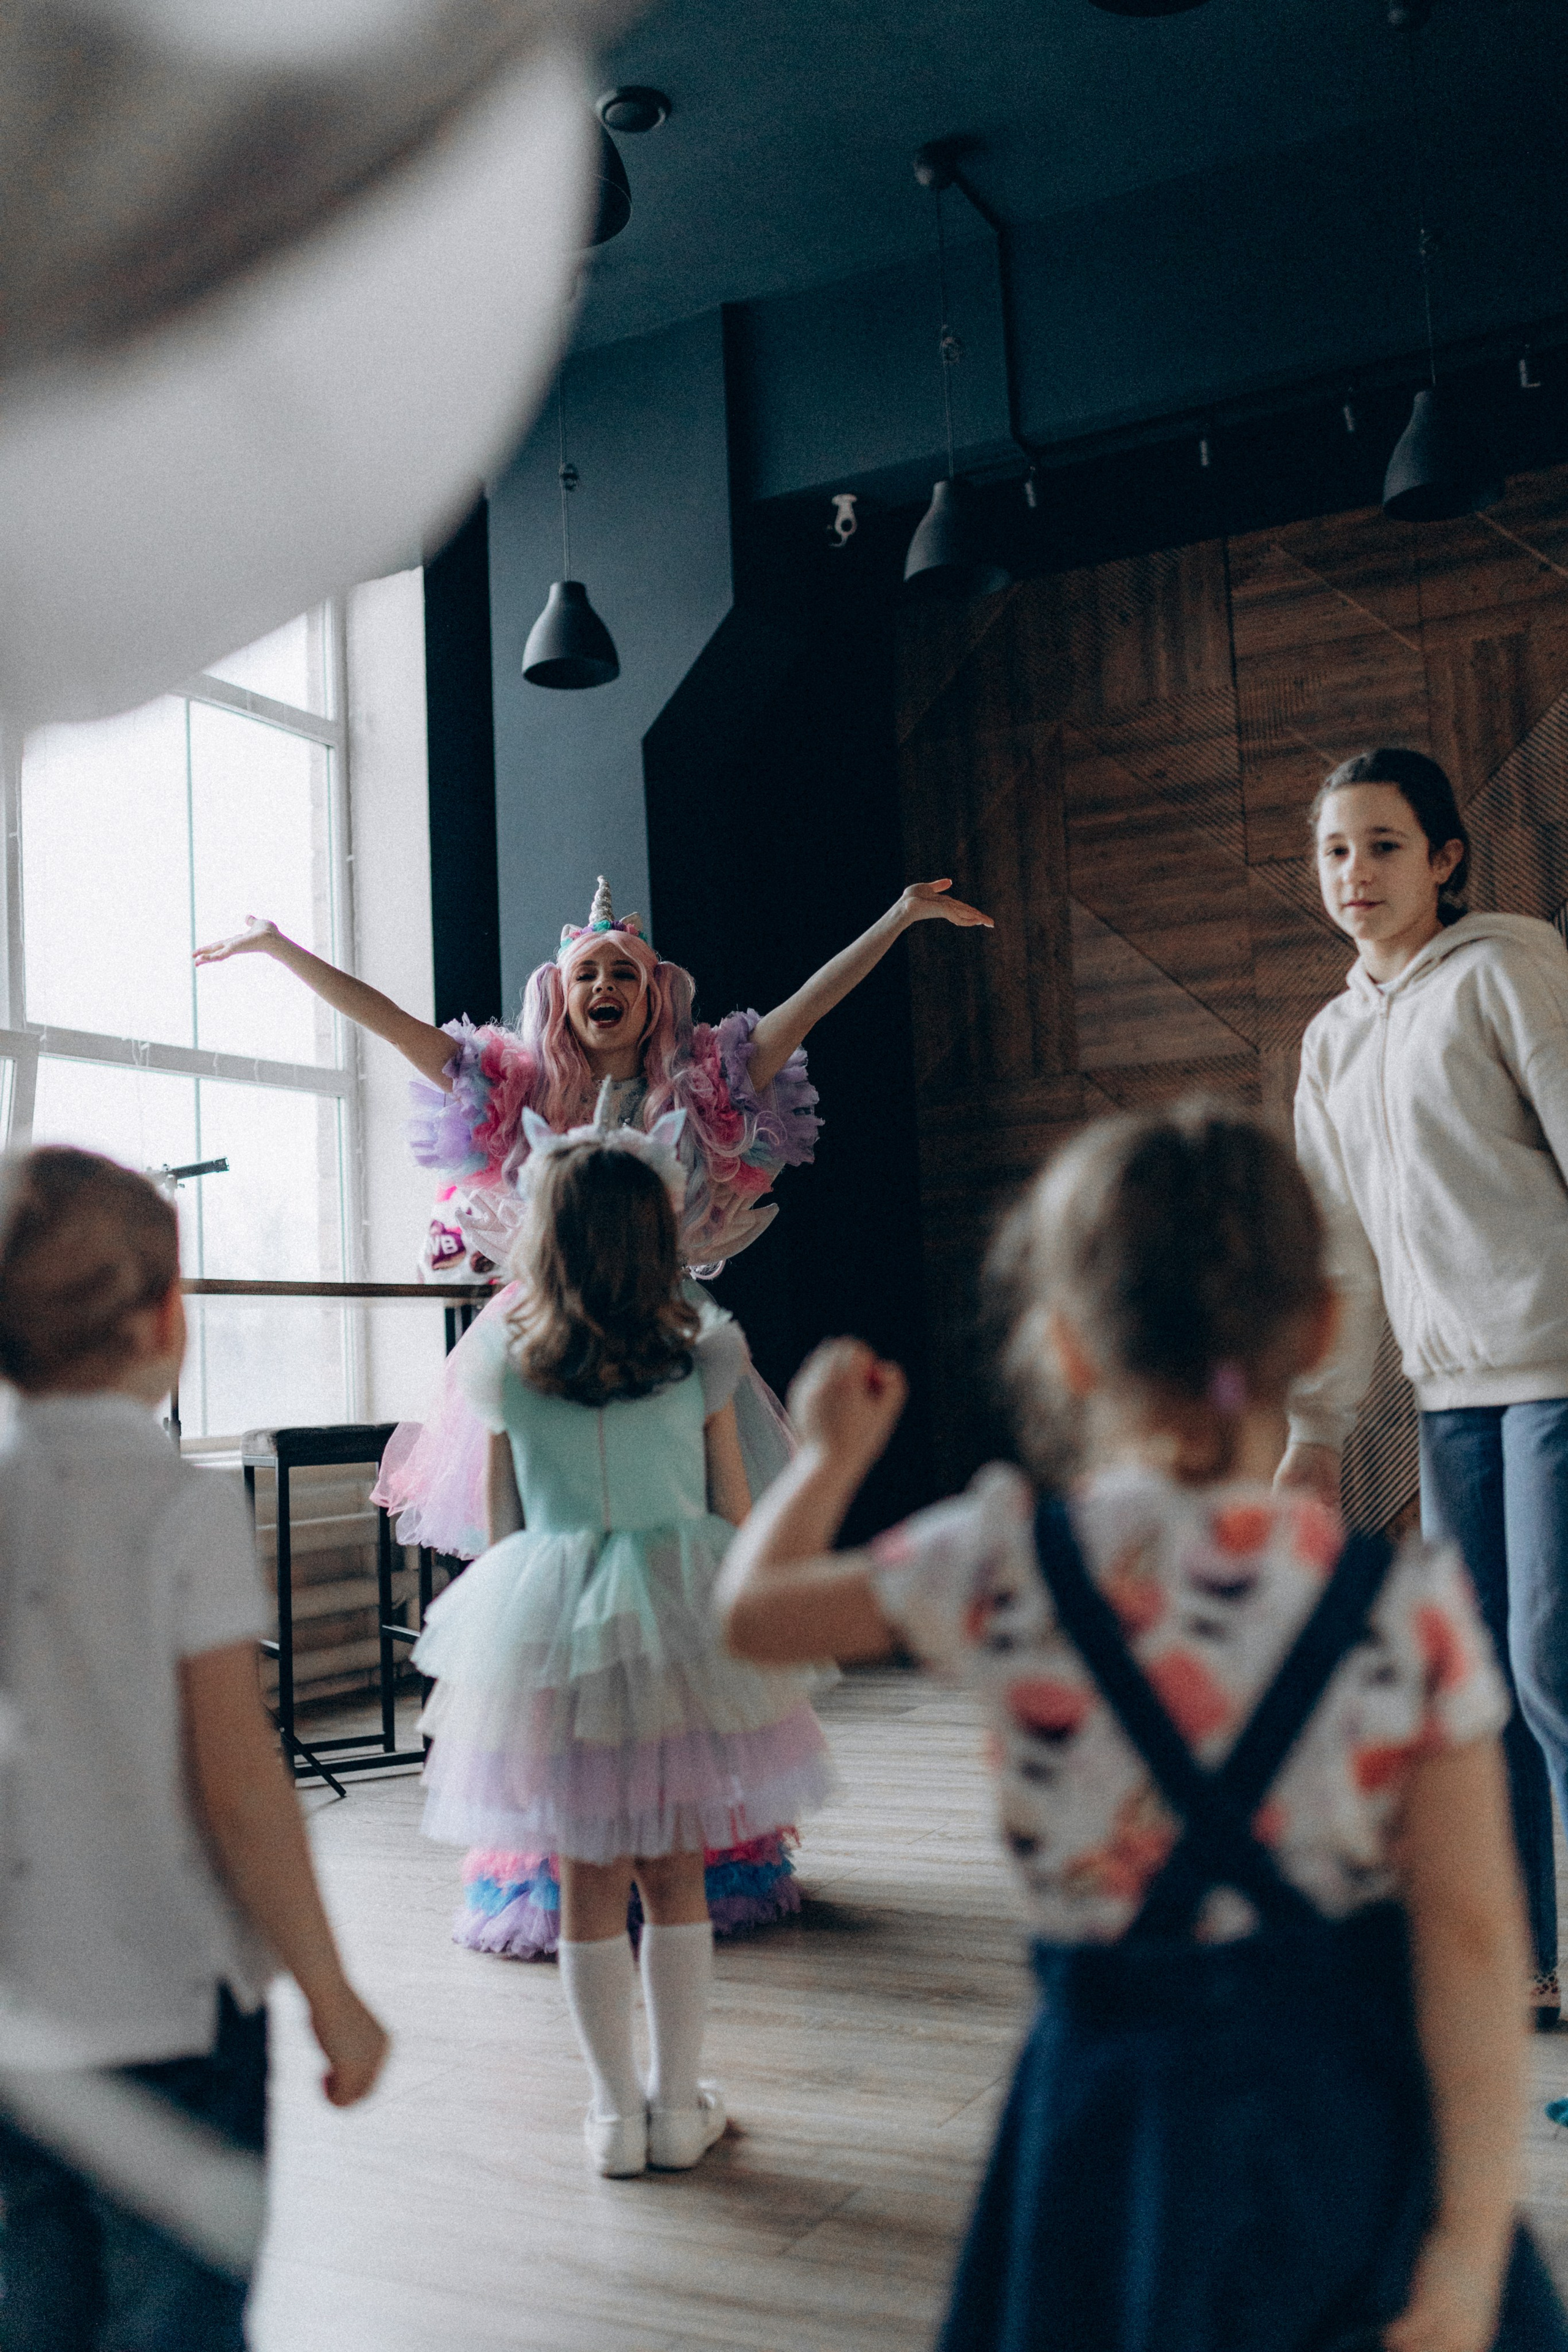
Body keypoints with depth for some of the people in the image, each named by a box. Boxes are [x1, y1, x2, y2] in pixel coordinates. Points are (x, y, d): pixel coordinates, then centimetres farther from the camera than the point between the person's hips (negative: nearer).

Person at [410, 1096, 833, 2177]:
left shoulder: (505, 1364, -4)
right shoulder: (699, 1356, -5)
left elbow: (501, 1520, 4)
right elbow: (736, 1515, 1)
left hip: (551, 1630, 0)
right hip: (682, 1623, 0)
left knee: (588, 1880, 11)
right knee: (676, 1875, 12)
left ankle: (617, 2111, 20)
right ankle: (679, 2106, 22)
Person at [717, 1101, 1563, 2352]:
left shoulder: (1002, 1569, -14)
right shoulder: (1413, 1602, -12)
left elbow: (750, 1609, 2)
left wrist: (832, 1452, 19)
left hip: (1130, 2098, 0)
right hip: (1361, 2103, 1)